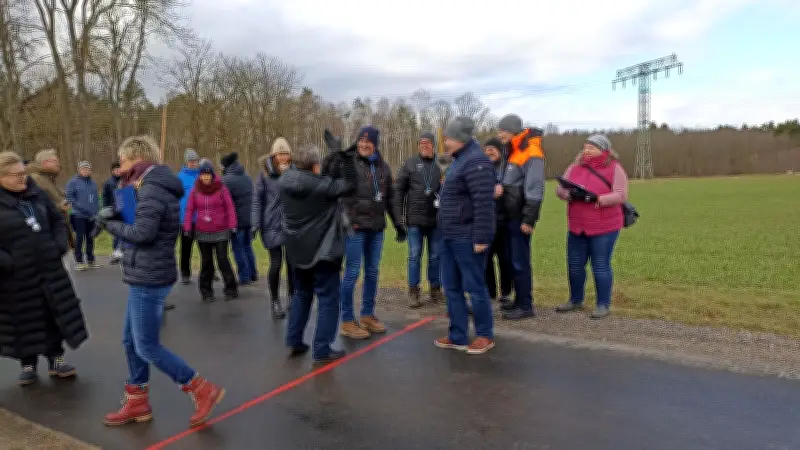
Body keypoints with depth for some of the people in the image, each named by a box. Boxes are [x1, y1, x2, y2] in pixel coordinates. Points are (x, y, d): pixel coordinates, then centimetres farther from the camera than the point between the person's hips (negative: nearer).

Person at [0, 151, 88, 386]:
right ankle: (28, 364, 27)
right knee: (24, 320, 9)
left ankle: (56, 359, 25)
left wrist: (60, 244, 1)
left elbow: (58, 220, 14)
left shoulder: (37, 194, 3)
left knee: (56, 313, 9)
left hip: (49, 269, 4)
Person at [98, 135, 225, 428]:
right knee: (131, 340, 17)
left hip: (149, 278, -10)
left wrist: (110, 224, -11)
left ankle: (203, 391, 5)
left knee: (147, 347, -2)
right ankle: (137, 403, 29)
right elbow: (147, 226, 10)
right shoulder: (156, 186, 14)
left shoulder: (151, 188, -17)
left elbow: (142, 232, -26)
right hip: (146, 276, 10)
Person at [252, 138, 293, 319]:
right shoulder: (265, 173, -2)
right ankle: (275, 302, 17)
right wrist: (256, 223, -4)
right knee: (275, 264, 0)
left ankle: (292, 298, 22)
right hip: (272, 226, -1)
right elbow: (257, 199, 0)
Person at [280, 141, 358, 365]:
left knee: (301, 294, 23)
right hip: (322, 251, -7)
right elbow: (350, 185, -17)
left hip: (297, 250, 7)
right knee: (328, 298, 2)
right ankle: (322, 350, 2)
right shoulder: (321, 186, -21)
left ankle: (294, 341, 26)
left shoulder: (285, 181, -3)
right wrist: (347, 159, -17)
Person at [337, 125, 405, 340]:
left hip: (376, 227, 6)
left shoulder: (383, 166, 10)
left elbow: (390, 197, 16)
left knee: (372, 271, 12)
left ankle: (368, 315, 25)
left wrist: (397, 222, 14)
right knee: (352, 272, -1)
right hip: (356, 226, -5)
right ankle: (347, 321, 8)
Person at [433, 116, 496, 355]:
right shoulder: (459, 161, 17)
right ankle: (458, 336, 21)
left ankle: (485, 335, 16)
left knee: (474, 287, 1)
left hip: (467, 238, -10)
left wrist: (481, 238, -24)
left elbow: (484, 203, -22)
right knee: (452, 287, 12)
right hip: (451, 237, 10)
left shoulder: (476, 161, -15)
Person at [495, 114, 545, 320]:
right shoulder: (512, 151, 15)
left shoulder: (531, 154, -13)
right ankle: (519, 300, 24)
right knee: (512, 259, 14)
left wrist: (529, 219, -20)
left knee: (520, 262, -5)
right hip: (510, 215, 9)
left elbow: (534, 189, -18)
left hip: (520, 216, -9)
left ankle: (526, 306, 3)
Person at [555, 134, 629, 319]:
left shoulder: (615, 169, -4)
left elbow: (621, 195, -13)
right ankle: (576, 300, 29)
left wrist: (597, 198, -26)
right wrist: (571, 194, -18)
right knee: (574, 265, 12)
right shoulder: (575, 167, 9)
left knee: (601, 266, 1)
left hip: (604, 228, -5)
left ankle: (603, 305, 13)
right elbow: (560, 189, 4)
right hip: (577, 227, 5)